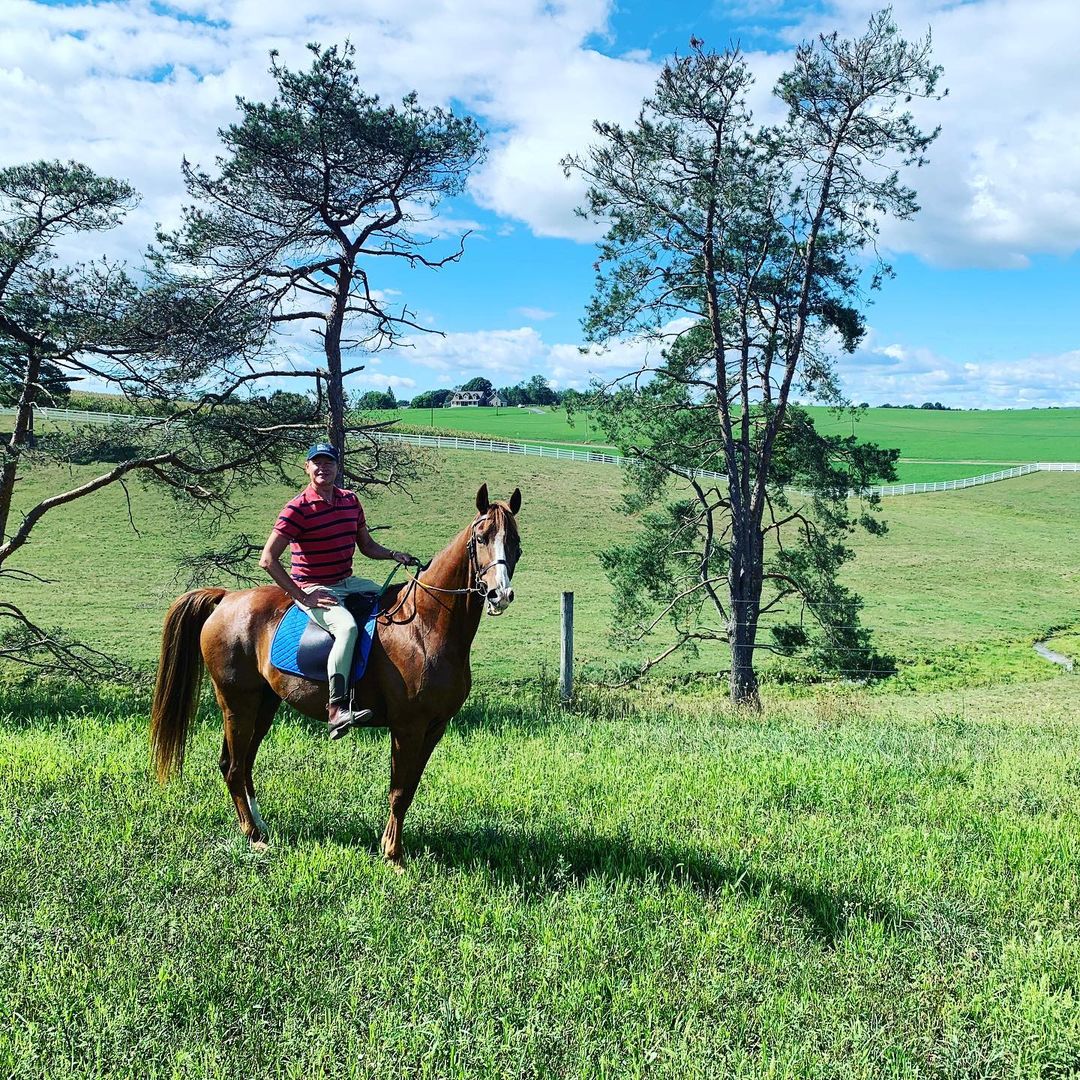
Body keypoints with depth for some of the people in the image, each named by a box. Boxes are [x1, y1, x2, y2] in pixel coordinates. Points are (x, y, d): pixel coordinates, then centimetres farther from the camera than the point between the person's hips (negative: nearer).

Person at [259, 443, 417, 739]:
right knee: (347, 626, -34)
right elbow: (268, 559, -16)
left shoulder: (350, 500, 8)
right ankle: (337, 709, -37)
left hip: (349, 582, 8)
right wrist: (302, 597, -17)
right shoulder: (298, 509, -13)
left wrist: (395, 555, -2)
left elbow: (367, 546, 19)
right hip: (314, 589, -8)